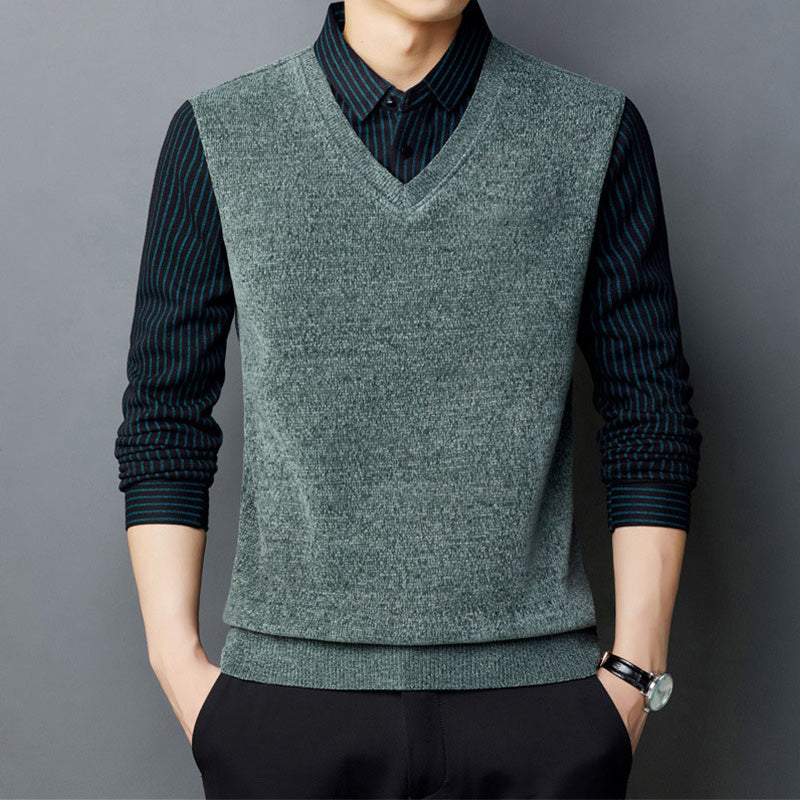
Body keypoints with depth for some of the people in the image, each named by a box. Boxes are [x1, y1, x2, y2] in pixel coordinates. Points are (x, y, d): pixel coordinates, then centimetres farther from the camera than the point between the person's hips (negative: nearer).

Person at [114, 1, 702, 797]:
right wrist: (178, 660, -3)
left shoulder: (598, 133, 1)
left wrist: (635, 671, -2)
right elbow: (164, 421, 3)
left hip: (536, 688, 0)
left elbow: (651, 419, 2)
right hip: (291, 682, 0)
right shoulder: (216, 136, 1)